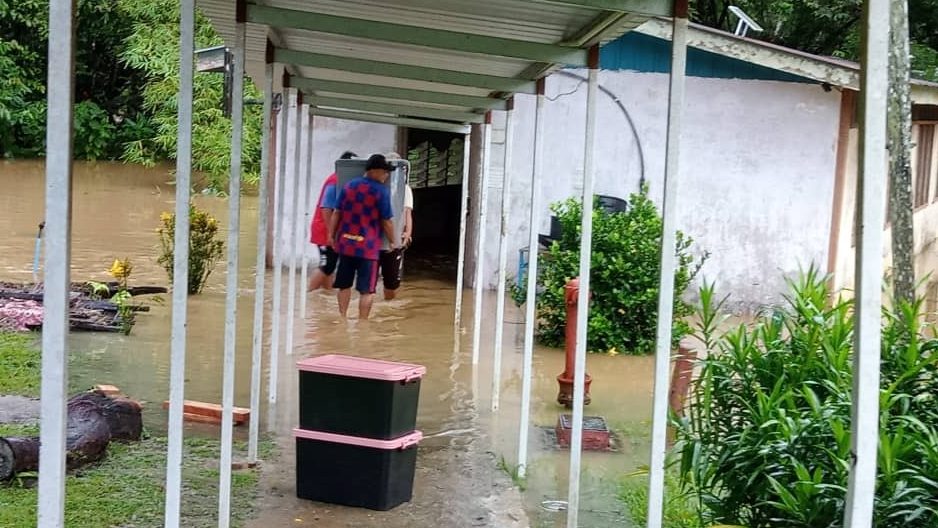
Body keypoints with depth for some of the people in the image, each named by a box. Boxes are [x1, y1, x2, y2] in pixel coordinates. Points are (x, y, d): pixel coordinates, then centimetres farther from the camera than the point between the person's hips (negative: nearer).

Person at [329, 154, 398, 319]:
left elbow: (337, 213, 8)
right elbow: (386, 222, -8)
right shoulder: (381, 191, -9)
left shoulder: (348, 186, 7)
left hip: (346, 244, 5)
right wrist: (393, 242, 5)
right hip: (368, 247, -5)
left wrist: (332, 235, 16)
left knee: (344, 285, 16)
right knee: (367, 290, 2)